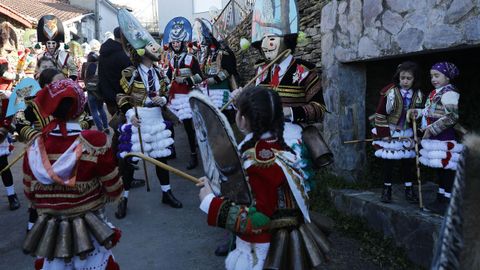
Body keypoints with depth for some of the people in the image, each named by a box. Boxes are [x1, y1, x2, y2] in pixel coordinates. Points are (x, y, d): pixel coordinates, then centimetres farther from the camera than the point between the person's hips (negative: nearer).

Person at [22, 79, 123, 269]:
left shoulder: (34, 150, -10)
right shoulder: (95, 143, -22)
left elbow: (29, 194, 4)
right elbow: (115, 192, -12)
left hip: (49, 236, 3)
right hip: (89, 235, -2)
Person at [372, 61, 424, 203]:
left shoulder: (418, 95, -1)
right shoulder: (389, 92, -14)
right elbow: (380, 113, -11)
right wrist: (383, 133, -13)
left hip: (407, 134, 4)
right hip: (389, 133, -3)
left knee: (408, 162, 9)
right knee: (387, 163, 4)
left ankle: (409, 189, 22)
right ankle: (387, 189, 18)